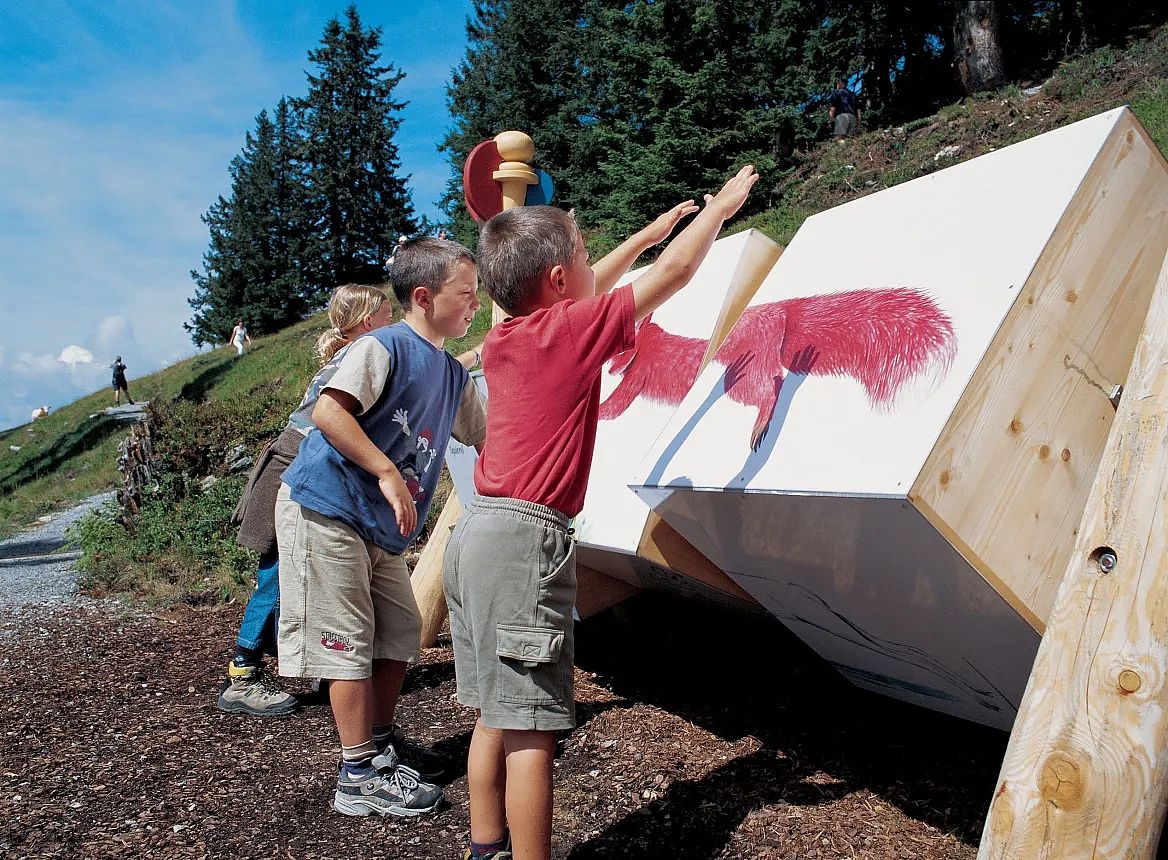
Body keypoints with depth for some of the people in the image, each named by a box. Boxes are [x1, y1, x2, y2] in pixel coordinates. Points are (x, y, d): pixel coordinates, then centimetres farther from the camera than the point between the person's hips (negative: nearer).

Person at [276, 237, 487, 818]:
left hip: (381, 528, 9)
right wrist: (388, 473, -27)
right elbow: (327, 411, -27)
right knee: (349, 641, -2)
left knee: (401, 631, 11)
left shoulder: (455, 376, 10)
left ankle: (380, 746, 28)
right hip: (327, 511, -8)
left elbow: (487, 441, 20)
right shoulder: (384, 347, -16)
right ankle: (359, 778, 9)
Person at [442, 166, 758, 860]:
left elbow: (579, 295, 30)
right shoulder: (575, 329, -8)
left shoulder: (502, 338, 13)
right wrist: (721, 204, 17)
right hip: (526, 541, -8)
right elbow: (674, 273, 0)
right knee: (532, 724, -3)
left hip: (478, 534, 9)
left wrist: (650, 231, 38)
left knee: (497, 714, 16)